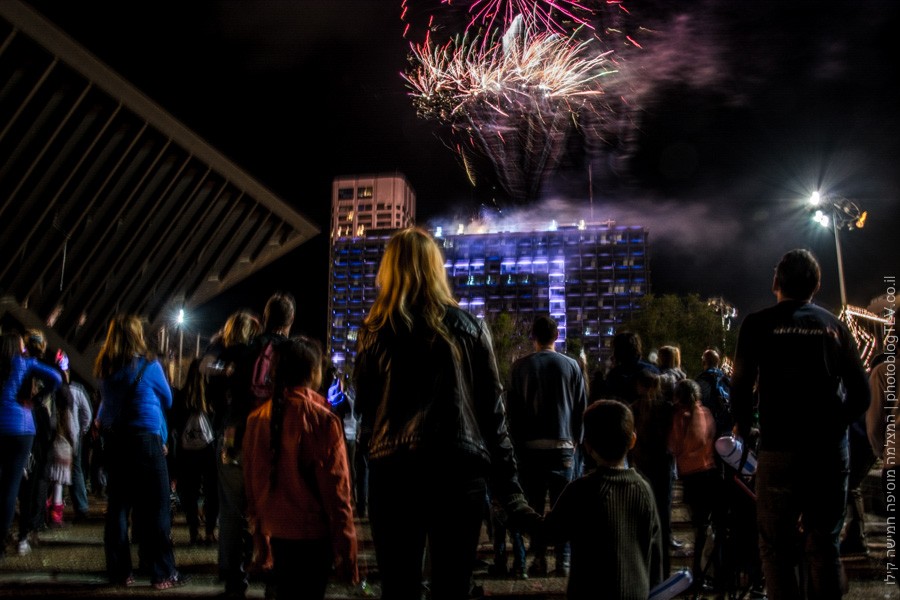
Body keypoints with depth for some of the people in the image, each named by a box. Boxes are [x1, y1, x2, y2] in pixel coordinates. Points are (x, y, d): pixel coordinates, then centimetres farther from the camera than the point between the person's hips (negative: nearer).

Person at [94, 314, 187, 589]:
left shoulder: (103, 367, 6)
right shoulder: (148, 365, -8)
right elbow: (167, 400, 5)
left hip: (112, 440, 5)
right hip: (144, 440, -5)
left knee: (117, 506, 10)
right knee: (155, 507, -1)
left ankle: (119, 572, 13)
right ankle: (163, 573, 1)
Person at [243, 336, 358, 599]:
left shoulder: (257, 418, -2)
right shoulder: (322, 420, -16)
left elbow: (251, 481, 5)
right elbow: (335, 489, -15)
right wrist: (346, 547, -7)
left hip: (276, 529, 5)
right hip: (312, 531, -5)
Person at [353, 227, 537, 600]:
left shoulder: (375, 331, 3)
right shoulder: (469, 327, 5)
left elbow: (365, 408, 10)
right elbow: (493, 412, 3)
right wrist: (509, 491, 5)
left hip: (394, 469, 0)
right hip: (459, 469, 1)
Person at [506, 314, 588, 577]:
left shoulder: (520, 367, -2)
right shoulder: (572, 366, 0)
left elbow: (511, 408, 2)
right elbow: (582, 407, 4)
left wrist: (517, 440, 11)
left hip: (530, 445, 0)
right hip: (563, 444, 0)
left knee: (534, 504, 7)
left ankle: (538, 559, 8)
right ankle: (563, 560, 5)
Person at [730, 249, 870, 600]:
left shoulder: (759, 324, -1)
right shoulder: (834, 325, 8)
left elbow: (742, 385, -6)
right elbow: (861, 394, 7)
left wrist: (743, 428, 12)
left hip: (781, 449, -3)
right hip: (832, 450, 3)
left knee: (777, 548, 5)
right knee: (825, 547, 12)